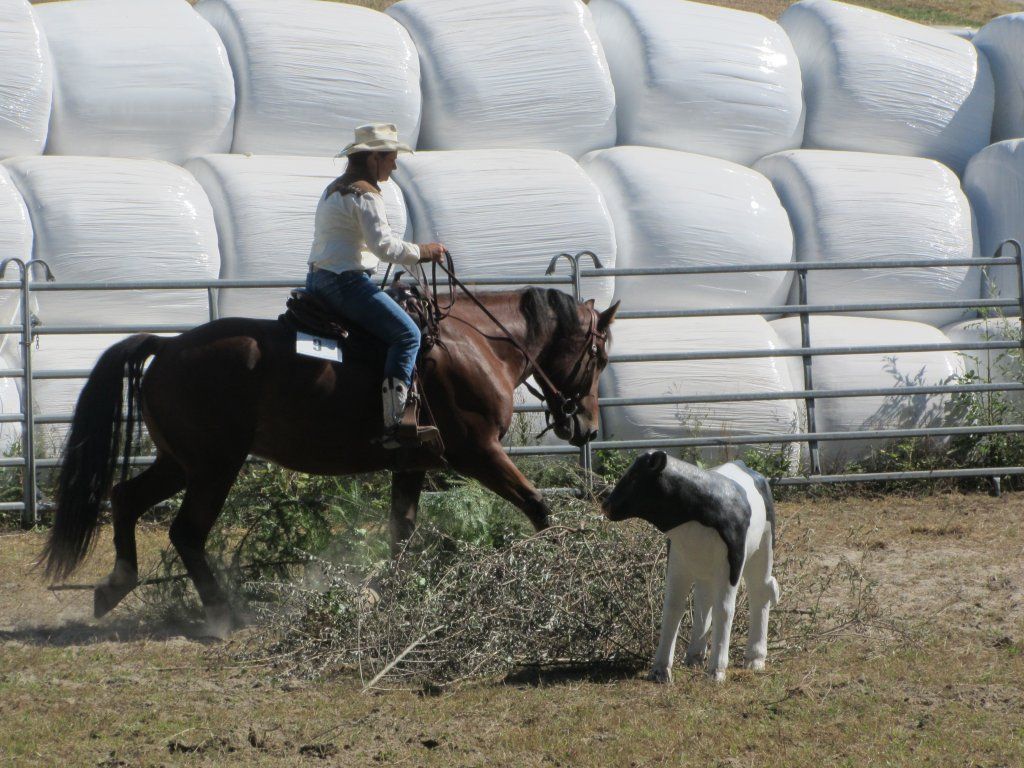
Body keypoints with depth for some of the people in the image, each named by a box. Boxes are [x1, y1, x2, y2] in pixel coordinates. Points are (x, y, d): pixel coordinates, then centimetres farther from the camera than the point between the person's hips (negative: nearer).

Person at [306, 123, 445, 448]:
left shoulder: (334, 189, 18)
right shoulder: (364, 195, -13)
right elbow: (385, 246, -19)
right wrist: (422, 252, -5)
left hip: (318, 281, 10)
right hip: (347, 282, -10)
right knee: (406, 334, -13)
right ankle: (394, 423, -24)